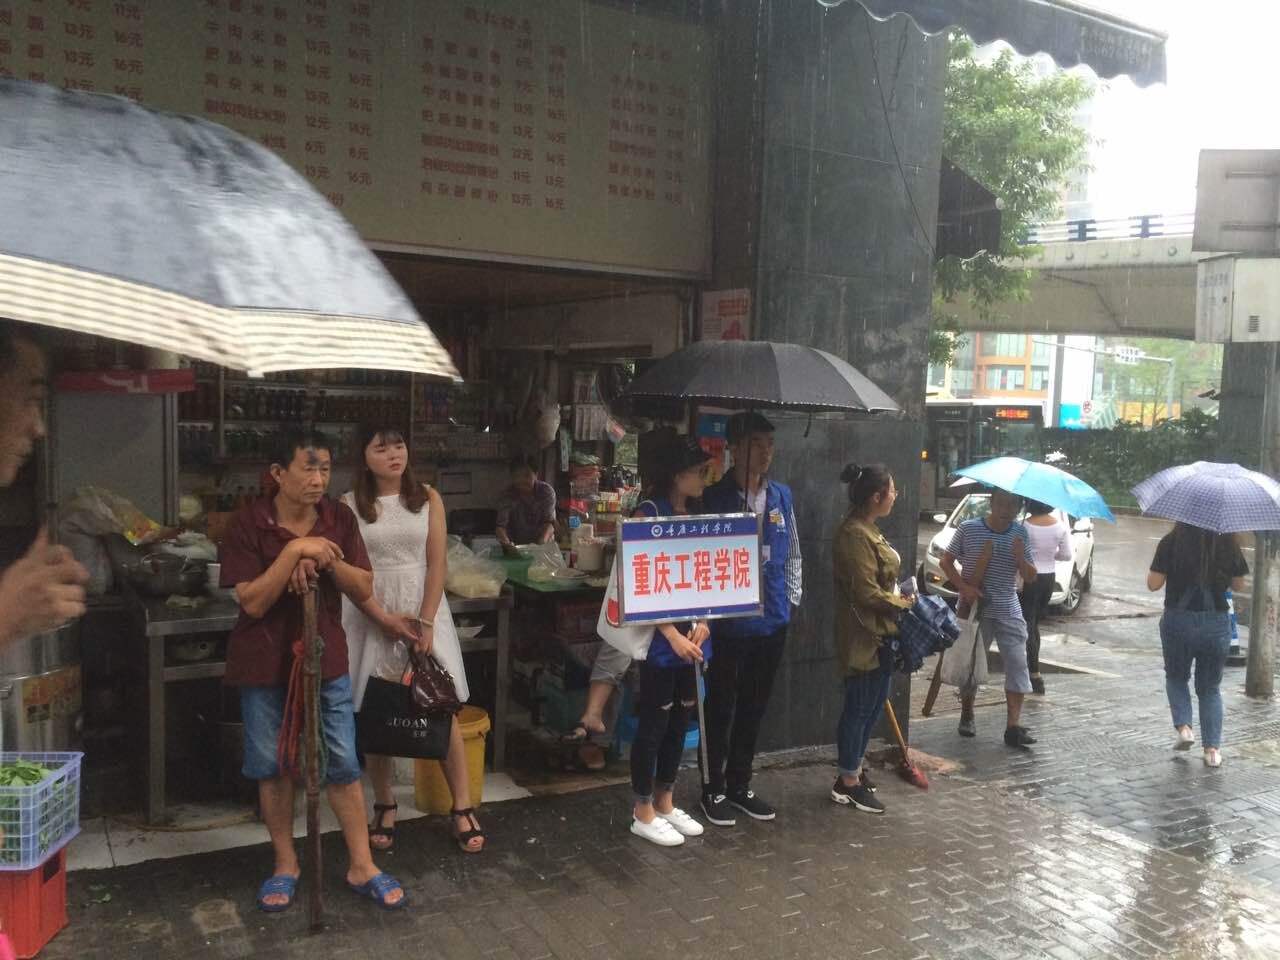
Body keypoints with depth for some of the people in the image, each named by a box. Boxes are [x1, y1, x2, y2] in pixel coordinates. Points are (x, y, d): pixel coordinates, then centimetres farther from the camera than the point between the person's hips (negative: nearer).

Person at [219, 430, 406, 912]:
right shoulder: (247, 524, -13)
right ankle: (285, 865, 28)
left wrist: (325, 560, -20)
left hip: (326, 657, 2)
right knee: (273, 767, 10)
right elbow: (253, 602, -18)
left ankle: (362, 866, 19)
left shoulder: (340, 518, -3)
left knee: (343, 764, 6)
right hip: (265, 664, -2)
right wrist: (294, 551, -26)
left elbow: (364, 589, -3)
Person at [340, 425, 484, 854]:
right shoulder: (348, 505, -2)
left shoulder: (428, 499, 1)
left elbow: (437, 565, -2)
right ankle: (384, 807, 19)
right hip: (370, 614, 0)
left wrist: (426, 622, -11)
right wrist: (385, 619, -12)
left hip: (424, 609, 1)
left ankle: (463, 807, 6)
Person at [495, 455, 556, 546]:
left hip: (545, 545, -1)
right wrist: (506, 542, -38)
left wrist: (541, 543, -36)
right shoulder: (508, 495, -8)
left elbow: (549, 522, -17)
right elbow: (500, 526, -16)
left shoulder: (547, 490, -10)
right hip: (517, 546, 1)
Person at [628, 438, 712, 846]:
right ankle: (643, 812, 15)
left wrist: (703, 624, -2)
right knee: (654, 723, 2)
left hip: (692, 634, 7)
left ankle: (665, 803, 28)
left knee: (680, 720, 14)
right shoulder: (649, 514, -11)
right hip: (660, 637, -7)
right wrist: (673, 635, -17)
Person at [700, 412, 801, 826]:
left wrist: (791, 598, 9)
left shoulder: (781, 496, 6)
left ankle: (740, 785, 31)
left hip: (772, 621, 5)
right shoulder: (714, 499, -11)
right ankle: (715, 789, 23)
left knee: (754, 708, 16)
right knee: (721, 708, 7)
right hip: (728, 621, -5)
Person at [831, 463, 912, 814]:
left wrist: (901, 599, 10)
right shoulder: (855, 534, -21)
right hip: (864, 634, -10)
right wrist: (904, 604, -13)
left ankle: (855, 768, 31)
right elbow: (867, 593, -23)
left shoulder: (867, 528, 11)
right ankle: (848, 783, 11)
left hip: (878, 631, 10)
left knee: (874, 703, 17)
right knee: (860, 706, 0)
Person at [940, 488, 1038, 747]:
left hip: (1008, 611, 2)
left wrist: (1020, 557, -18)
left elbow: (1031, 576, 3)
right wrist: (964, 587, -16)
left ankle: (1014, 725, -3)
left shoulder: (1020, 534, 1)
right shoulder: (968, 529, -7)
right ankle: (967, 715, 29)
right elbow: (946, 561, -1)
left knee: (1017, 664, -7)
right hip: (975, 609, -2)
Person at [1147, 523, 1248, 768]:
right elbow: (1238, 585, 4)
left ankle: (1184, 727, 5)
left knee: (1176, 677, 23)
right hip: (1217, 624, 1)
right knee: (1210, 687, 15)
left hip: (1178, 621, -1)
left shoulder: (1171, 542, -10)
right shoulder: (1227, 542, -5)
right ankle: (1212, 749, 11)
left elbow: (1153, 584, -10)